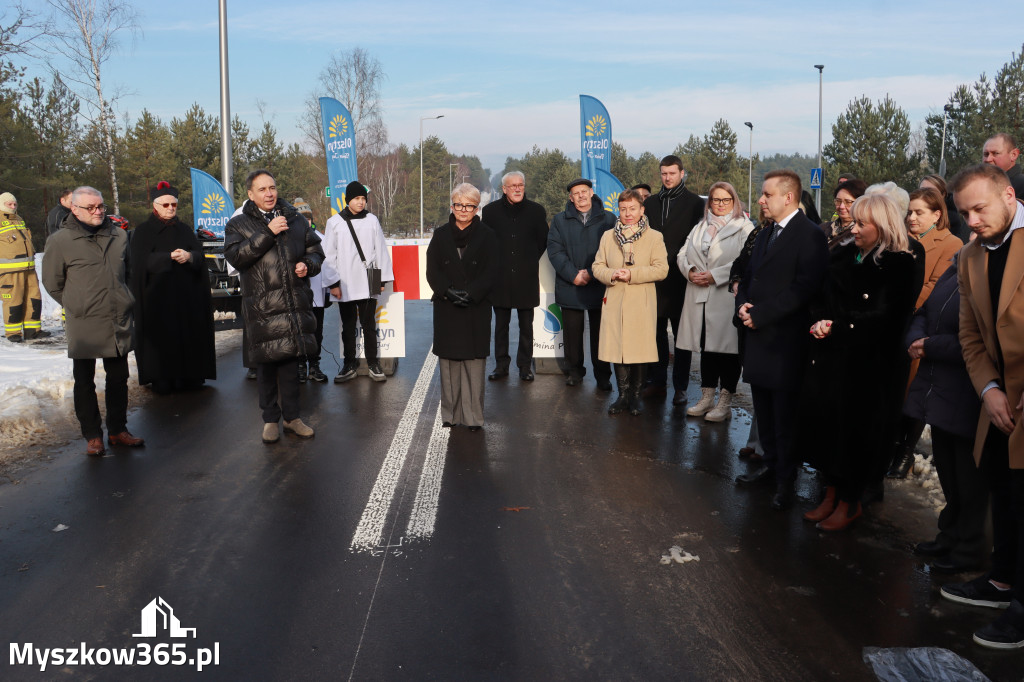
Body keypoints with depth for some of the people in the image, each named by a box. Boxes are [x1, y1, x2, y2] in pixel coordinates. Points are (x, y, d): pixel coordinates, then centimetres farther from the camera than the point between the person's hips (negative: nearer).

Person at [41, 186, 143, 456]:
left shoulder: (118, 235, 7)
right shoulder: (60, 241, -6)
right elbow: (52, 282, 3)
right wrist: (77, 306, 6)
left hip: (119, 323, 4)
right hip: (83, 325, -4)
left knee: (118, 378, 11)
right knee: (85, 381, 6)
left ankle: (117, 430, 24)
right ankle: (92, 436, 17)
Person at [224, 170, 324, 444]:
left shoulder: (296, 220, 15)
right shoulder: (238, 225, 5)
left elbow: (315, 249, 22)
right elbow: (235, 256, -11)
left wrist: (308, 264, -1)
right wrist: (268, 233, -15)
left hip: (295, 303, 3)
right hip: (261, 306, -2)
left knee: (291, 361, 7)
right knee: (266, 362, 2)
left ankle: (292, 416, 19)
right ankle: (270, 419, 15)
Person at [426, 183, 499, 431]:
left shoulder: (487, 236, 4)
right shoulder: (441, 235, 10)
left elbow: (491, 272, -2)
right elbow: (432, 271, 4)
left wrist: (471, 294, -15)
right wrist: (448, 292, -12)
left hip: (477, 308, -2)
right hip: (446, 308, 2)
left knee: (474, 361, -3)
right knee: (449, 361, 4)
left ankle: (473, 416, 5)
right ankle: (450, 413, 14)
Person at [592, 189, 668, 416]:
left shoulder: (654, 237, 3)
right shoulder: (608, 236, 13)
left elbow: (661, 269, -6)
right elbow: (597, 266, 12)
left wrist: (632, 274, -15)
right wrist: (611, 275, -10)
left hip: (642, 304, -2)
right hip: (614, 302, 3)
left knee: (639, 350, 1)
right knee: (617, 348, 3)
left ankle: (636, 395, 15)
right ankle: (623, 395, 15)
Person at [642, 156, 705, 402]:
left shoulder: (695, 203, 0)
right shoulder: (651, 203, 12)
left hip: (680, 280, -4)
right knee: (656, 332, 9)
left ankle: (681, 386, 9)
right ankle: (657, 380, 18)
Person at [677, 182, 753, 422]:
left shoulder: (744, 227, -2)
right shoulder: (700, 228, 20)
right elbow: (683, 254, 16)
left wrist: (715, 275, -18)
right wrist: (690, 271, -5)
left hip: (728, 296, -6)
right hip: (700, 298, 6)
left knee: (727, 347, -1)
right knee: (706, 347, 11)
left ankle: (725, 402, 7)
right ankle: (707, 398, 21)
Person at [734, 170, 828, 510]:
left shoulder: (809, 235, -11)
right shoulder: (765, 235, 17)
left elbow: (804, 287, -19)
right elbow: (748, 277, 20)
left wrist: (759, 314, -18)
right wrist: (742, 304, 0)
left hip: (784, 339, -8)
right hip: (757, 336, 8)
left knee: (784, 413, 1)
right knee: (764, 408, 16)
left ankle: (785, 478, 13)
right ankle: (770, 462, 30)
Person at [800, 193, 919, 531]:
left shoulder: (899, 266, -9)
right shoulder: (844, 256, 11)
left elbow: (880, 317, -17)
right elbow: (820, 298, 9)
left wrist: (835, 328, -16)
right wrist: (819, 322, -10)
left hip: (866, 364, -6)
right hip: (829, 357, 6)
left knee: (852, 429, 3)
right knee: (822, 422, 8)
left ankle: (850, 503, 22)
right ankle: (832, 494, 26)